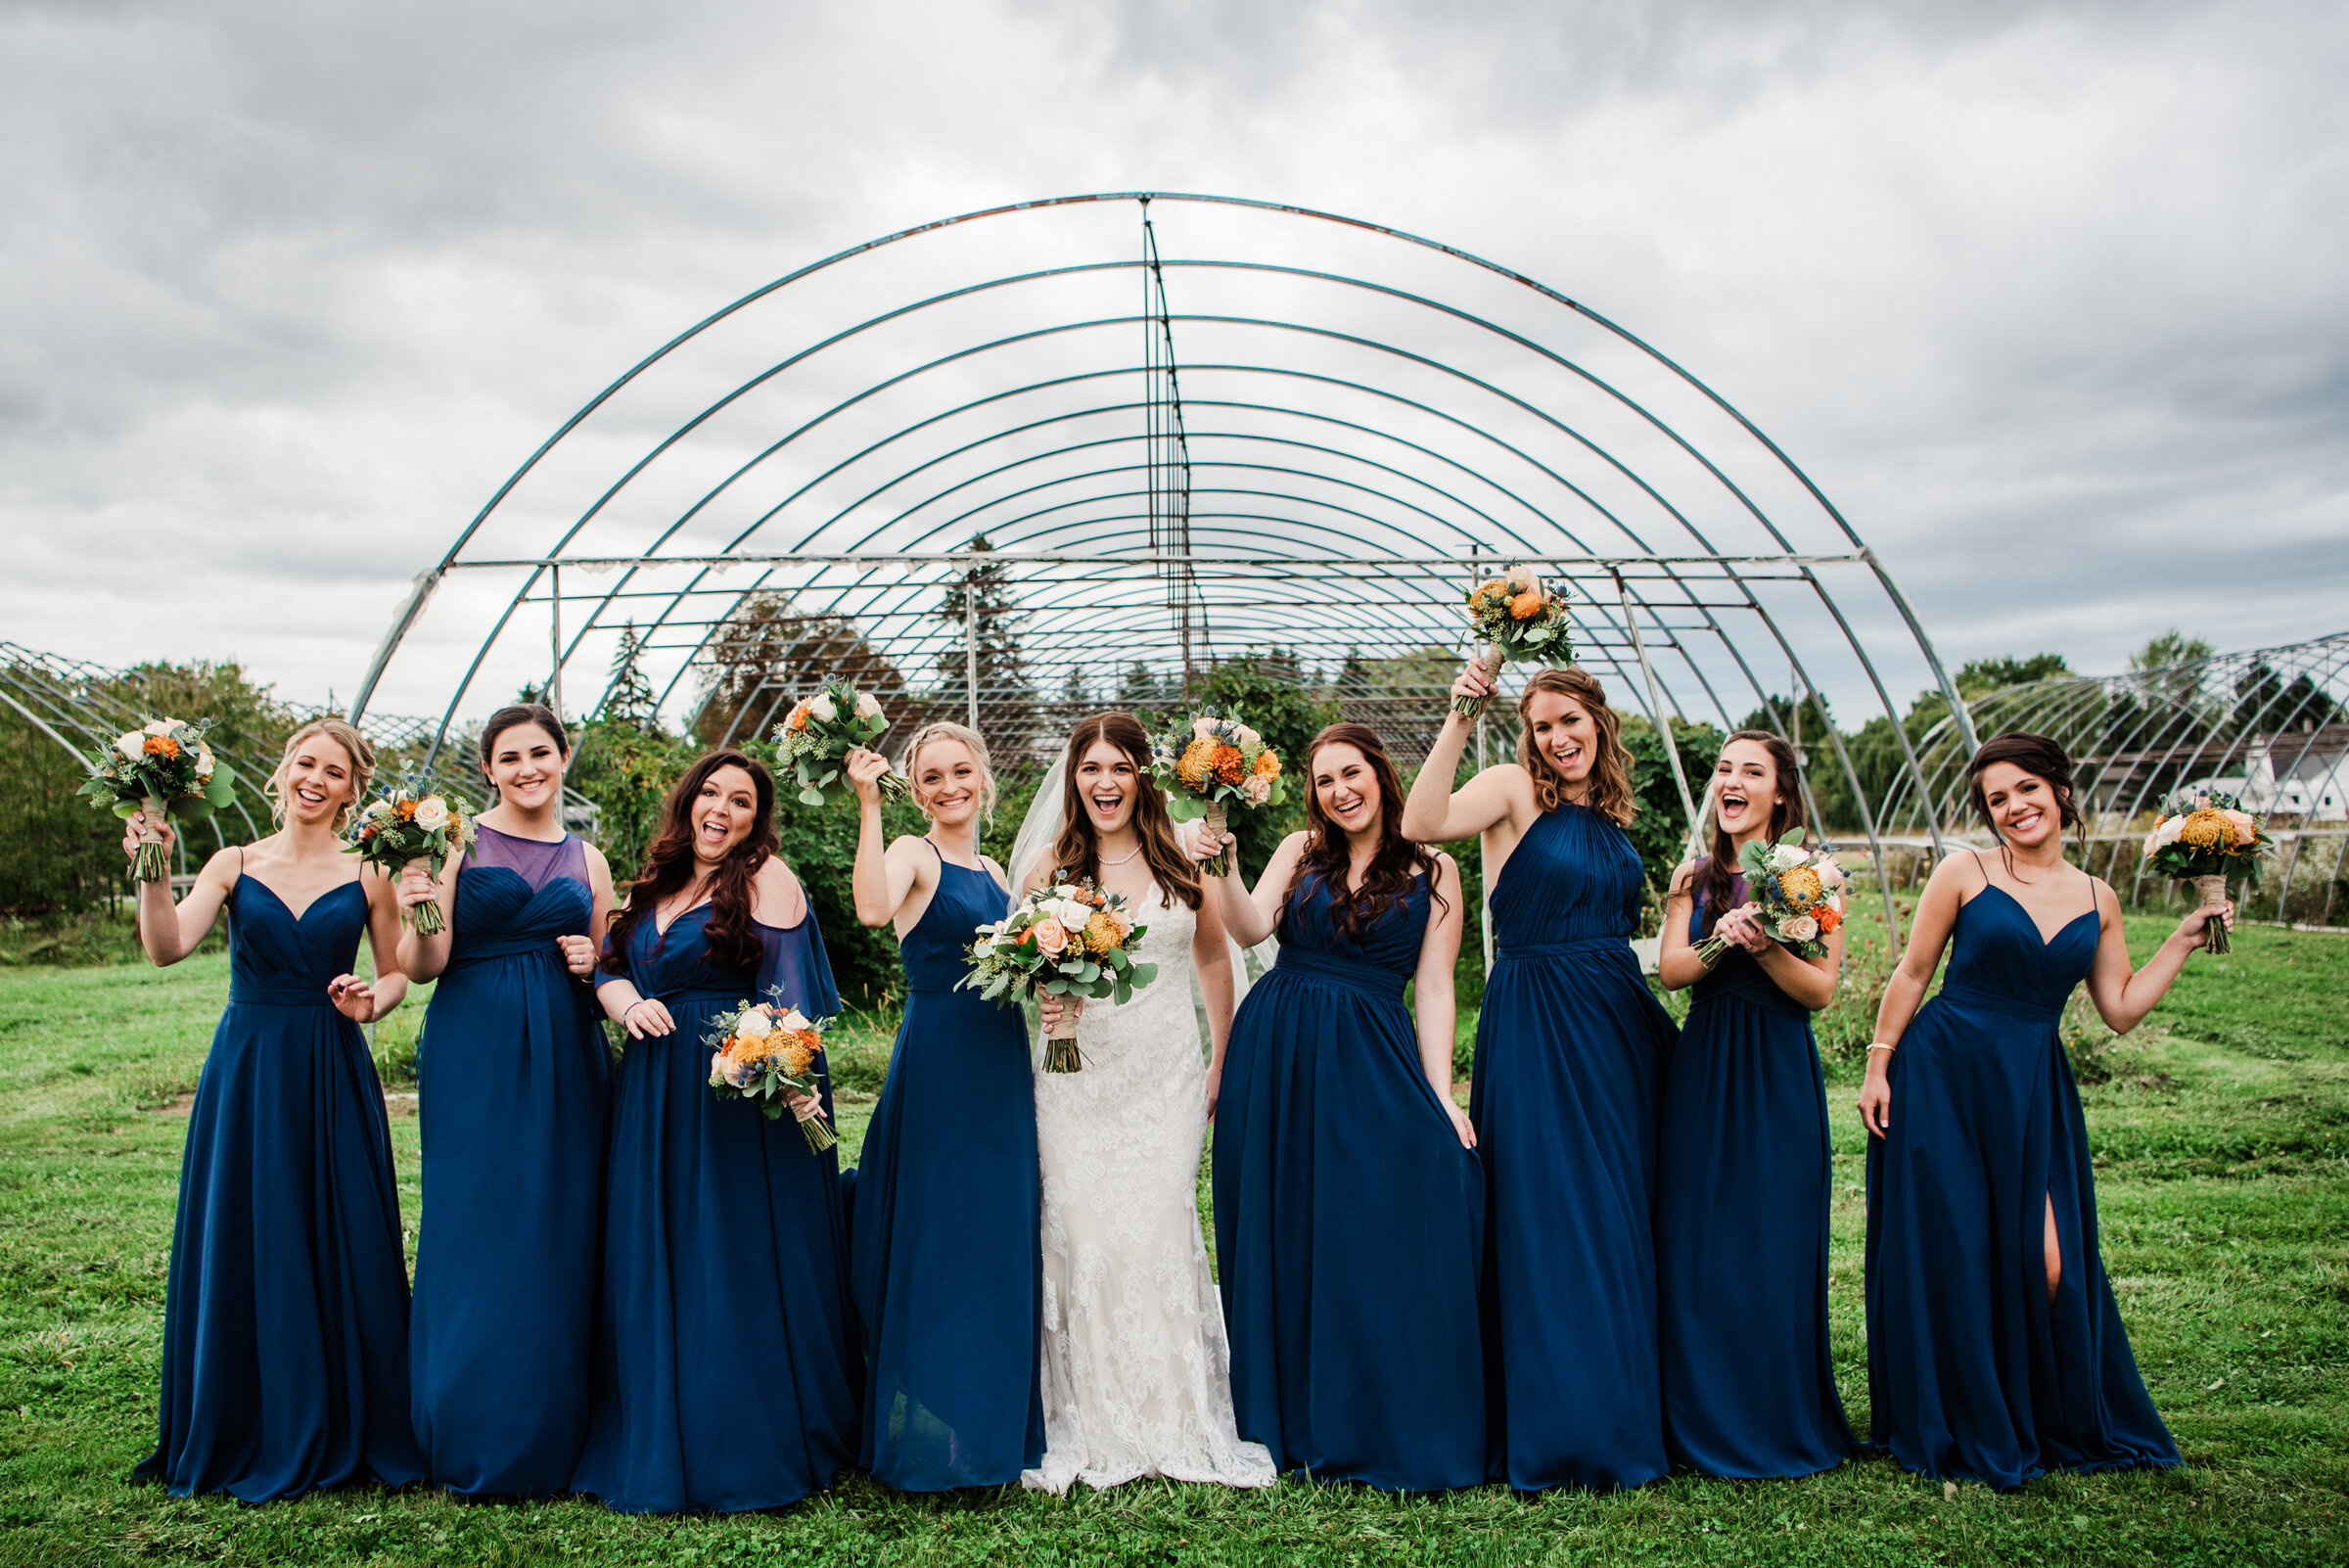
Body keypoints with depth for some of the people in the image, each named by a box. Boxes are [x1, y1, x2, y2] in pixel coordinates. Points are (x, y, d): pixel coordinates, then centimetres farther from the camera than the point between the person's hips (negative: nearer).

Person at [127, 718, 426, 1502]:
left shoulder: (367, 876, 2)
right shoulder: (234, 866, 3)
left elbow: (397, 973, 9)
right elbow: (167, 948, -11)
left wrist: (371, 1001, -11)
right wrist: (152, 871, -25)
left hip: (334, 1077, 0)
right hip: (246, 1075, 1)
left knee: (341, 1246, 3)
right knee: (245, 1247, 6)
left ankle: (345, 1430, 18)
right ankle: (252, 1435, 21)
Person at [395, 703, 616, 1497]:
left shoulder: (587, 860, 12)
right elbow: (422, 967, -5)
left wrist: (592, 967, -2)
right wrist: (421, 913, -23)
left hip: (564, 1063, 3)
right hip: (474, 1059, -3)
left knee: (560, 1233, 4)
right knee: (475, 1232, -1)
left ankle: (551, 1437, 16)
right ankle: (472, 1440, 13)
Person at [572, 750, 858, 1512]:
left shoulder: (766, 876, -5)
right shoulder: (655, 886, 14)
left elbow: (788, 989, -14)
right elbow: (609, 970, 14)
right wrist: (629, 1005, -9)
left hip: (746, 1093, -6)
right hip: (656, 1098, 7)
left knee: (741, 1265, -1)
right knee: (656, 1267, 10)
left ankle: (755, 1448, 12)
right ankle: (666, 1444, 23)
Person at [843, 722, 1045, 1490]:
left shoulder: (993, 871, 16)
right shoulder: (914, 854, -6)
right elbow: (873, 909, -29)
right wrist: (868, 803, -28)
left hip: (1001, 1068, 7)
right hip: (937, 1064, -7)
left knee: (1000, 1240, 13)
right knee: (934, 1239, -2)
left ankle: (988, 1423, 27)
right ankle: (926, 1436, 11)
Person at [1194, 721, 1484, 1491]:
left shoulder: (1432, 869, 4)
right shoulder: (1301, 850, 10)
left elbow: (1433, 988, 1)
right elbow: (1251, 927, -4)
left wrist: (1442, 1097, -6)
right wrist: (1220, 870, -21)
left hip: (1373, 1064, -2)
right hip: (1277, 1054, 2)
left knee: (1383, 1244, -6)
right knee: (1283, 1241, 7)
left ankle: (1394, 1434, 9)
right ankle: (1291, 1425, 21)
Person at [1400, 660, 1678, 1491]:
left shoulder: (1611, 815, 13)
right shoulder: (1515, 790, -5)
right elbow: (1423, 823, -26)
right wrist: (1459, 719, -29)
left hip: (1619, 1022, 7)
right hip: (1535, 1026, -6)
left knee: (1619, 1216, 11)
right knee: (1546, 1217, -2)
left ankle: (1617, 1415, 24)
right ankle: (1554, 1428, 10)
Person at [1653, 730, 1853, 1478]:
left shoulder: (1814, 876, -1)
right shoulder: (1694, 877, 9)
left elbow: (1822, 990, -7)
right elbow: (1669, 971, -1)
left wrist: (1764, 945, -23)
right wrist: (1721, 941, -20)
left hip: (1779, 1077, -3)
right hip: (1701, 1071, 3)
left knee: (1774, 1246, 0)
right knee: (1694, 1245, 4)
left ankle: (1779, 1427, 16)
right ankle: (1704, 1423, 18)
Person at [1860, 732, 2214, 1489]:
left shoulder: (2097, 899, 9)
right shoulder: (1963, 875, -3)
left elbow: (2121, 1008, 9)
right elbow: (1910, 976, 0)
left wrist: (2185, 938, 7)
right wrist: (1877, 1067, -3)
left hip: (2035, 1089, 3)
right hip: (1944, 1078, -3)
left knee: (2047, 1264, -3)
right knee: (1948, 1252, 1)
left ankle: (2041, 1421, 21)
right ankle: (1961, 1427, 18)